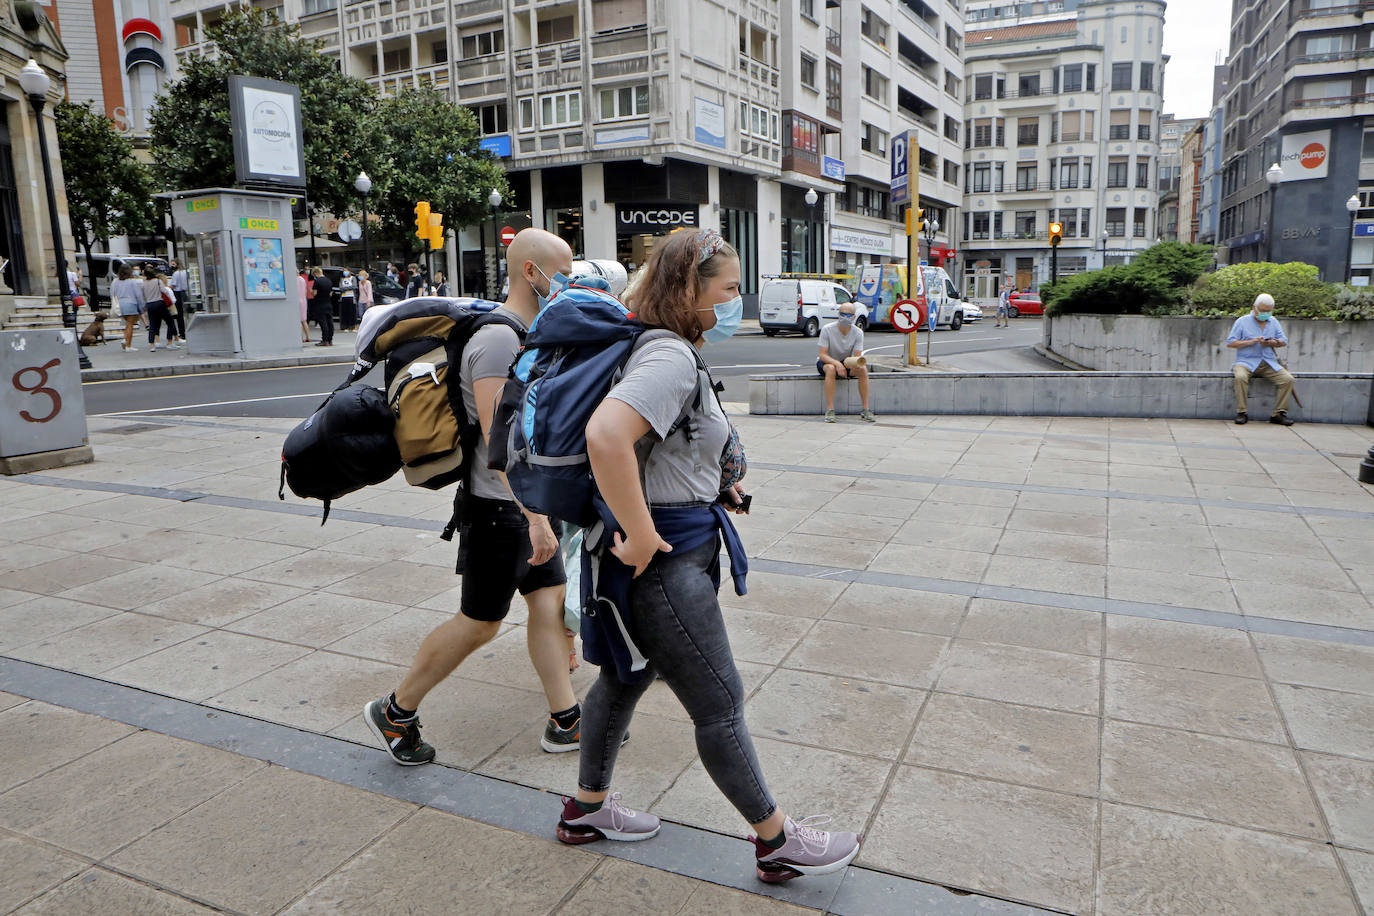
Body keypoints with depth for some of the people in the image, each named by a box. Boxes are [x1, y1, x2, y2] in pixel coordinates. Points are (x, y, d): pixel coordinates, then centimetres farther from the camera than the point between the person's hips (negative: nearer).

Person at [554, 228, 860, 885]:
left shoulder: (673, 352, 11)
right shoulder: (671, 358, -22)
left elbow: (660, 445, 26)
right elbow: (605, 436, -38)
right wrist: (640, 534, -29)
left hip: (668, 550, 11)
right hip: (664, 560, -11)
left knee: (624, 677, 22)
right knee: (720, 706, 4)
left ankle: (587, 808, 41)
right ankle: (777, 841, 22)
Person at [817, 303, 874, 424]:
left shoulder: (858, 333, -10)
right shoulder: (827, 329, -18)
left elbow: (857, 357, -13)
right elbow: (823, 355, -21)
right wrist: (837, 364, -39)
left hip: (846, 362, 3)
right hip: (827, 361, -3)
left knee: (863, 369, -26)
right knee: (831, 369, -38)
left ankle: (865, 410, -21)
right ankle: (829, 410, -37)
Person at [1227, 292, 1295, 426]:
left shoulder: (1274, 322, 17)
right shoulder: (1242, 321, 3)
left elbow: (1284, 341, 15)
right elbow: (1230, 343, -4)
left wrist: (1273, 343, -7)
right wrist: (1251, 341, -14)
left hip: (1269, 363, 4)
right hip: (1246, 362, -4)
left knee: (1288, 379, -18)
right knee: (1240, 377, -36)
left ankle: (1279, 413, -9)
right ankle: (1242, 412, -25)